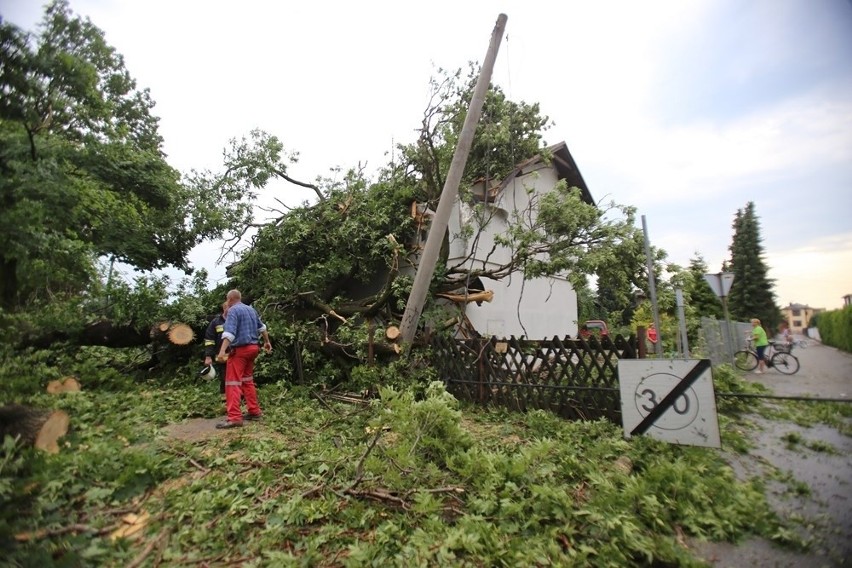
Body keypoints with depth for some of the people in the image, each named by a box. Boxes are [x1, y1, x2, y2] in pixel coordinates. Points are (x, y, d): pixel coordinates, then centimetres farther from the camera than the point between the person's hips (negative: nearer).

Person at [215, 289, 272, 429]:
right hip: (252, 348, 8)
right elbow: (261, 327, 24)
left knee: (233, 383, -6)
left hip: (240, 350, -8)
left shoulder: (233, 310, -9)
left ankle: (235, 418, -11)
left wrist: (222, 350, -30)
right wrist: (267, 342, 35)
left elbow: (229, 332, -23)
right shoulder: (251, 309, 14)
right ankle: (254, 411, 20)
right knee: (247, 380, 17)